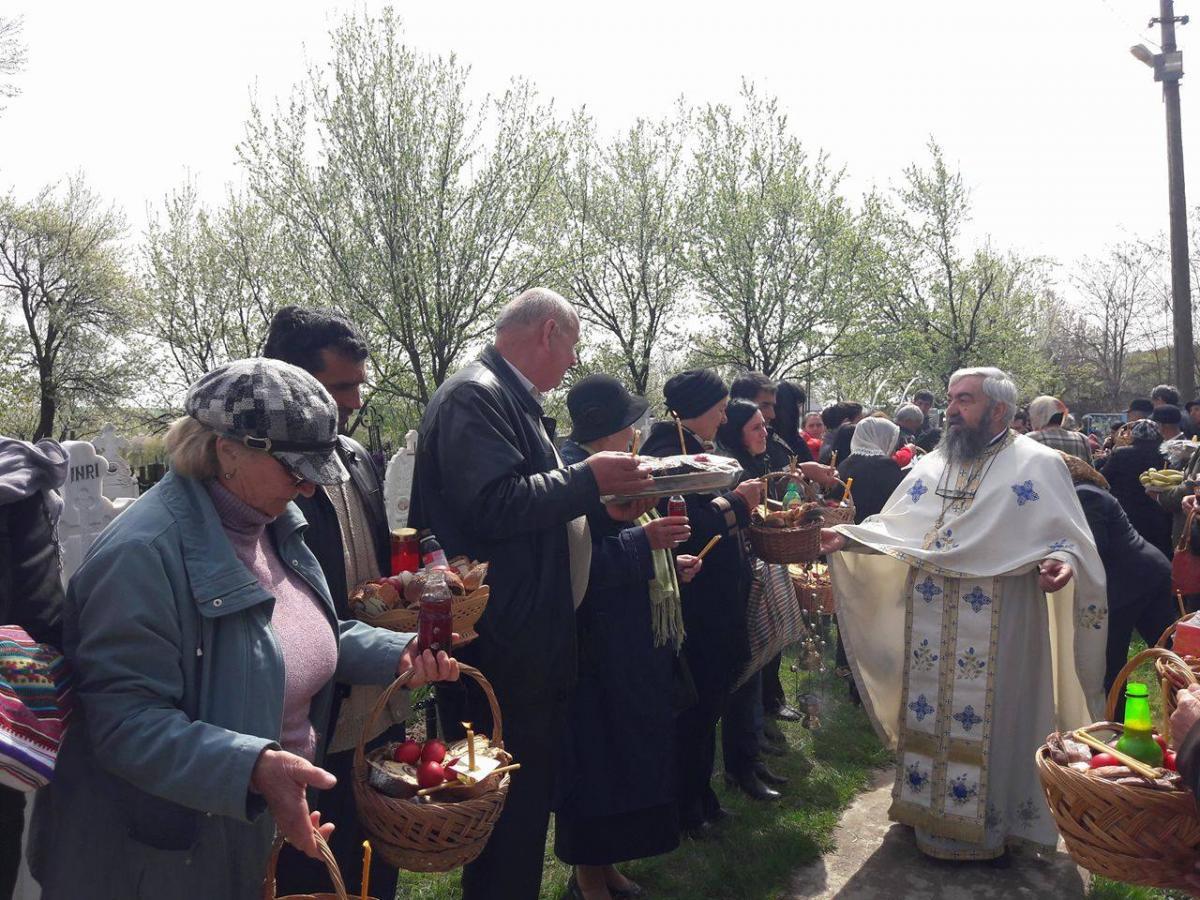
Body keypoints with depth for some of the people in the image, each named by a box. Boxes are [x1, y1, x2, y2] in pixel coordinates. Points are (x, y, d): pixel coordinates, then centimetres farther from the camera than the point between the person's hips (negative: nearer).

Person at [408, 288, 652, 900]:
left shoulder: (512, 400, 18)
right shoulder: (474, 396, -14)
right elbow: (493, 506, -26)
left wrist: (599, 503, 13)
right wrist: (586, 480, -18)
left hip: (531, 638, 11)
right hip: (501, 648, -11)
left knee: (529, 794, 19)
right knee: (509, 803, 2)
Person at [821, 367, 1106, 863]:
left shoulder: (1038, 464, -4)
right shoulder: (932, 465, 11)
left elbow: (1067, 536, -7)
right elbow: (892, 527, 12)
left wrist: (1060, 561, -28)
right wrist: (848, 537, -2)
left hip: (997, 629, -5)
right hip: (929, 624, 5)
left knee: (987, 720, 4)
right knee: (929, 715, 13)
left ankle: (988, 820, 22)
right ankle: (929, 807, 30)